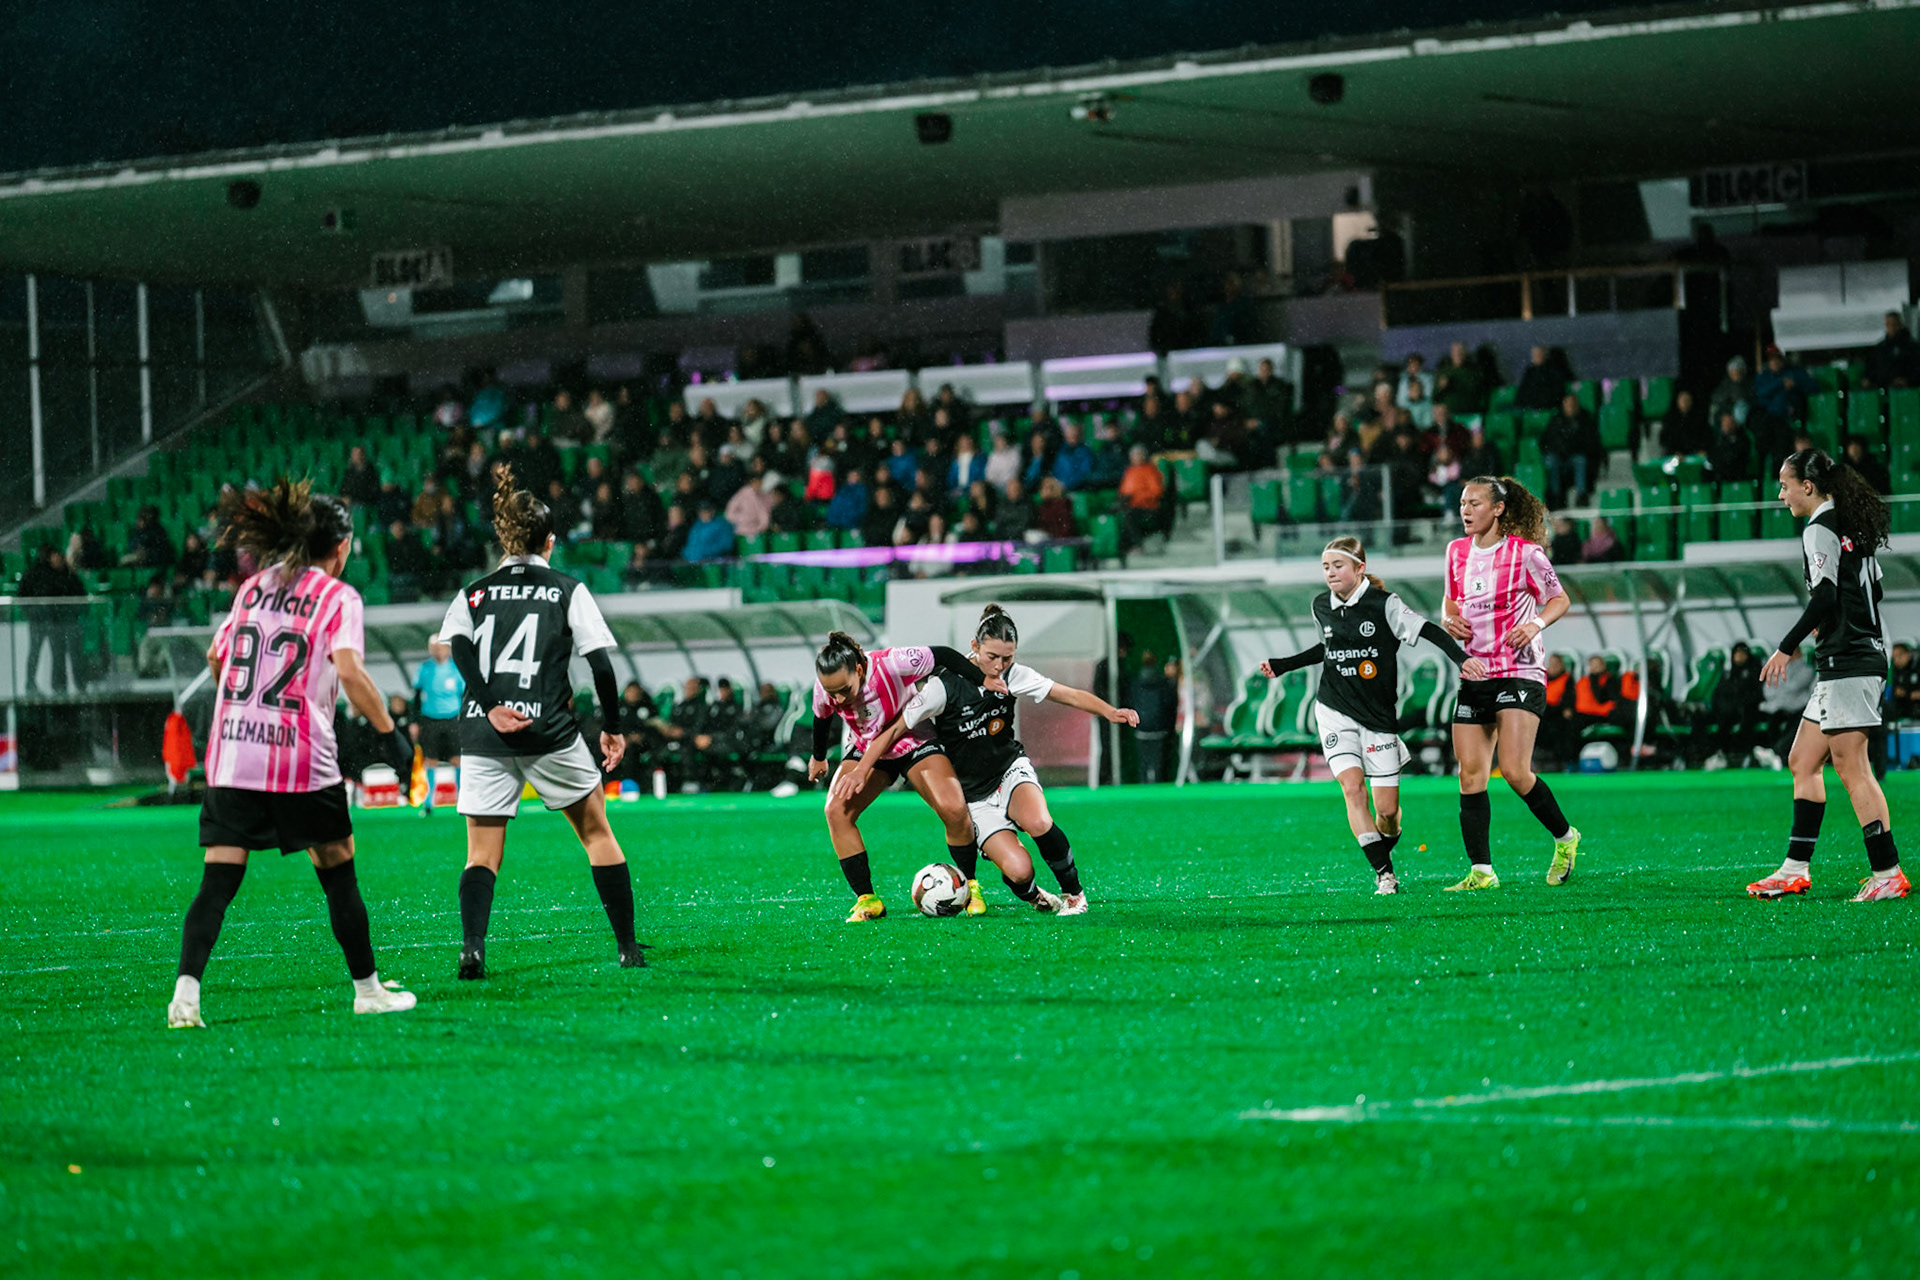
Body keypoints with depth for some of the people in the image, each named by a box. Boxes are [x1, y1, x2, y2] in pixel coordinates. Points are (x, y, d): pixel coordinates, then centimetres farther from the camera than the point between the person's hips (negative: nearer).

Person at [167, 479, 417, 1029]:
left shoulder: (253, 586, 14)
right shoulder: (338, 597, -2)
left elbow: (216, 658, 23)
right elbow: (349, 671, -16)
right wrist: (389, 731, -11)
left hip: (231, 754, 4)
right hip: (302, 758, -4)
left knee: (218, 882, -1)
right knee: (338, 870, 12)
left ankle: (186, 989, -18)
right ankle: (367, 989, 20)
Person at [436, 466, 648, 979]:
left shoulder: (474, 592, 12)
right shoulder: (568, 590, 7)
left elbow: (459, 648, -6)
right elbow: (601, 663, 0)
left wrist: (491, 706, -13)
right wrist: (611, 727, 9)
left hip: (483, 733, 2)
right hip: (549, 733, -2)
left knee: (482, 855, 4)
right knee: (596, 831, 14)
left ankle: (471, 946, -19)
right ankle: (628, 948, 15)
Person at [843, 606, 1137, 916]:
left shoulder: (1013, 676, -7)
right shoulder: (945, 685, -18)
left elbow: (1070, 695, -2)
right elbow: (896, 729, -12)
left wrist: (1110, 712, -18)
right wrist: (861, 769, -18)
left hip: (1012, 771, 2)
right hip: (975, 796, -2)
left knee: (1037, 821, -34)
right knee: (1018, 869, -23)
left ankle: (1074, 892, -9)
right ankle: (1036, 898, 15)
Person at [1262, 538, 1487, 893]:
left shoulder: (1384, 604, -9)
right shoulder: (1321, 607, 6)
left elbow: (1428, 631, -11)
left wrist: (1461, 658, -23)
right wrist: (1282, 665, 23)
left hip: (1379, 717, -3)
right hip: (1335, 713, 3)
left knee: (1386, 808, -3)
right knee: (1352, 787, -18)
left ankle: (1385, 850, 30)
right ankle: (1383, 874, -16)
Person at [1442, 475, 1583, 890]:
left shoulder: (1524, 552, -7)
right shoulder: (1457, 551, 9)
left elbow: (1559, 598, 2)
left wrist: (1537, 622, -17)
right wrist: (1450, 619, 2)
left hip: (1520, 673, -6)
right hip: (1474, 676, 6)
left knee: (1515, 771, -15)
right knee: (1470, 775, -2)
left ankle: (1565, 838, 9)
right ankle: (1481, 871, 2)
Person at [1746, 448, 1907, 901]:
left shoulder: (1820, 529, -12)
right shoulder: (1852, 527, 15)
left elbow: (1824, 597, -20)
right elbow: (1872, 590, 22)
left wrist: (1787, 647, -14)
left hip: (1847, 664, -10)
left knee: (1851, 768, -10)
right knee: (1803, 761, 13)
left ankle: (1888, 874, -12)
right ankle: (1795, 870, 14)